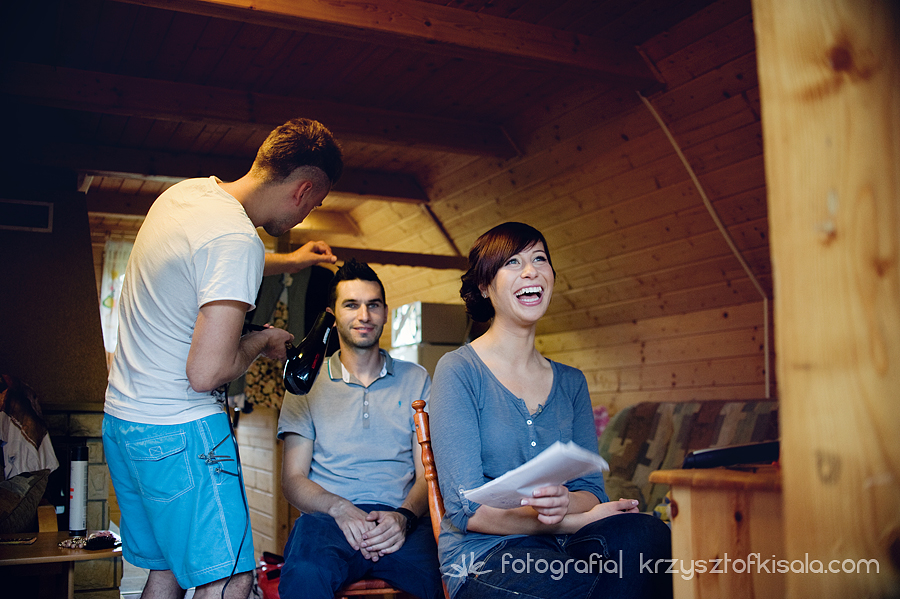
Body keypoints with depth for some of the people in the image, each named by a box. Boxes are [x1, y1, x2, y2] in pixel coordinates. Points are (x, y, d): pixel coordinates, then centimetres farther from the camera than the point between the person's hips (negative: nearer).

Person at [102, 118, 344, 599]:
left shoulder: (184, 191, 5)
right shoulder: (237, 240, -24)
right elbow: (206, 372, -26)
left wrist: (289, 261, 38)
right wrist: (261, 340, -7)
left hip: (121, 415, 10)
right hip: (178, 432, -10)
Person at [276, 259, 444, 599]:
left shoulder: (416, 381, 16)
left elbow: (429, 473, 10)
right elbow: (293, 479, 8)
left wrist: (405, 515, -13)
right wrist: (339, 508, -14)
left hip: (399, 523, 0)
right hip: (328, 518, 0)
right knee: (305, 571, -36)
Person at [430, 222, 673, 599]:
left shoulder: (571, 382, 14)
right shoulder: (458, 370, -4)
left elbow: (592, 490, 10)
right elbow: (467, 510, -11)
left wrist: (564, 502, -15)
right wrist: (578, 520, -15)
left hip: (562, 552, 6)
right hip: (484, 559, -5)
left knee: (644, 534, -28)